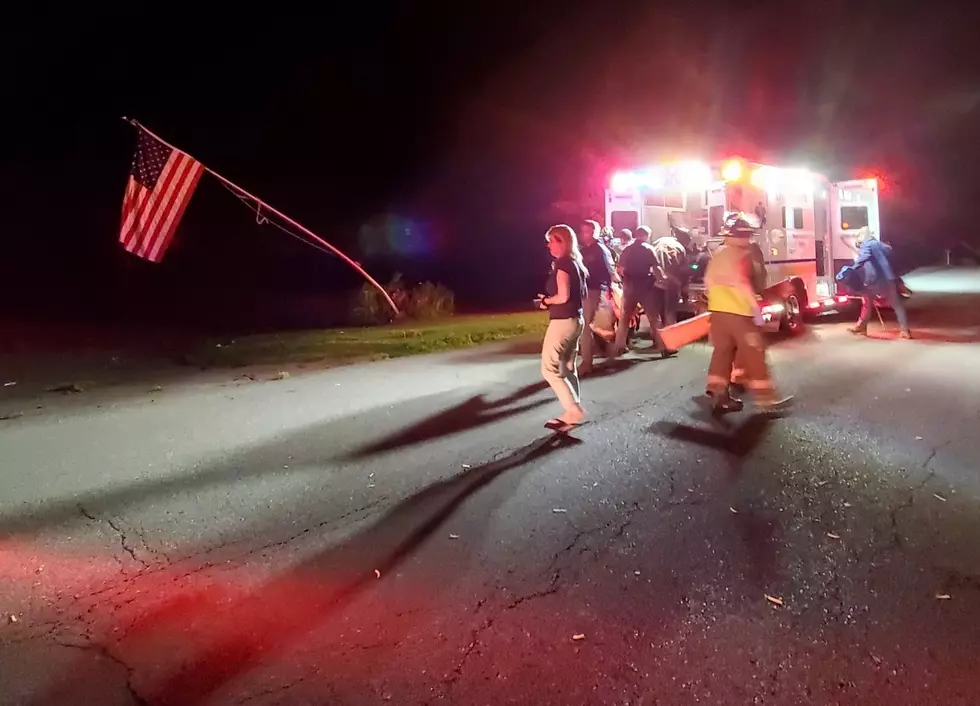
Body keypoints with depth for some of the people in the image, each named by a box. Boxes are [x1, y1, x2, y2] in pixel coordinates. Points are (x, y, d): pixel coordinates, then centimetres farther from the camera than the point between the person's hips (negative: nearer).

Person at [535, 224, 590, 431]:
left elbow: (563, 296, -23)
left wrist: (546, 301, -5)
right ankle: (575, 410, 18)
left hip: (562, 321, -10)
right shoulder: (576, 263, 12)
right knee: (568, 368, 15)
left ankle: (574, 411, -7)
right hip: (576, 320, 10)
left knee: (549, 369, -4)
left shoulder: (562, 263, -16)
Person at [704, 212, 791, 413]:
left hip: (718, 309, 9)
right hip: (738, 310, -8)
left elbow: (709, 280, 16)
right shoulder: (741, 255, -12)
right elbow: (742, 283, -18)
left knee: (722, 350, 12)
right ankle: (765, 397, -1)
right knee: (753, 352, -3)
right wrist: (756, 307, -15)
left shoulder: (717, 254, 14)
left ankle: (718, 394, 11)